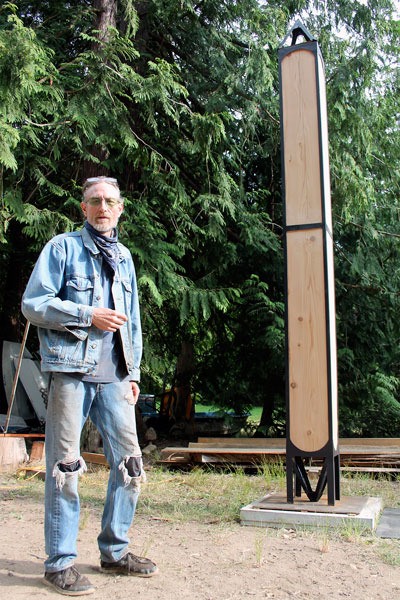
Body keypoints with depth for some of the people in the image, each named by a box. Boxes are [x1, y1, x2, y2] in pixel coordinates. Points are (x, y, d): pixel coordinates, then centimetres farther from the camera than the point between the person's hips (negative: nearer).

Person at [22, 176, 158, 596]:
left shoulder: (123, 257, 19)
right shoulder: (63, 248, 2)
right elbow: (33, 304, -6)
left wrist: (134, 373, 15)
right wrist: (88, 315, -13)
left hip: (113, 376, 6)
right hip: (71, 371, -5)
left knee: (130, 462, 6)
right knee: (64, 466, -1)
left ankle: (115, 551, 22)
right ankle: (60, 563, 13)